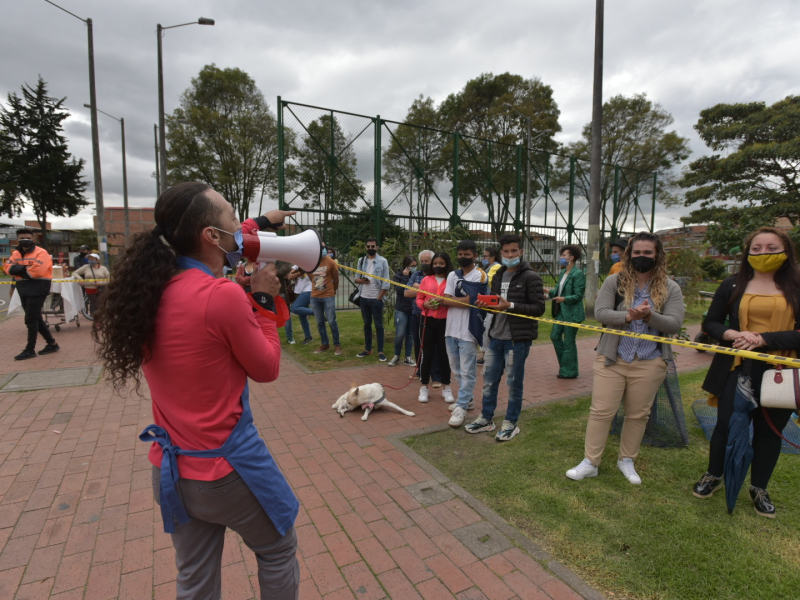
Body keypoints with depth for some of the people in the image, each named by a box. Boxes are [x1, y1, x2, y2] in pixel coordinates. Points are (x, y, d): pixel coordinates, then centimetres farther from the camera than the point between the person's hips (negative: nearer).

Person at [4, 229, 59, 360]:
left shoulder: (41, 253, -11)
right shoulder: (16, 253, 13)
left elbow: (37, 271, -23)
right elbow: (8, 268, 1)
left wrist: (20, 270, -7)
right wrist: (24, 269, -16)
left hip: (37, 288, -8)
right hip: (23, 289, 8)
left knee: (31, 320, -6)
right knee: (36, 319, 12)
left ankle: (30, 350, 3)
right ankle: (52, 344, 22)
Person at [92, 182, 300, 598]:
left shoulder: (151, 284, -3)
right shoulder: (224, 296, -26)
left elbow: (219, 250, 16)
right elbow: (267, 369, -12)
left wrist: (260, 223, 22)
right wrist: (263, 300, -6)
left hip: (170, 467, 7)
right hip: (227, 466, -6)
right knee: (278, 551, 22)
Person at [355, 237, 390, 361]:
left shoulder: (382, 261, -5)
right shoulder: (361, 261, 8)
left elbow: (386, 282, -7)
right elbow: (356, 278, 9)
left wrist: (379, 297, -12)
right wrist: (360, 280, -14)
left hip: (376, 299, -4)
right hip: (364, 298, 4)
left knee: (378, 325, 2)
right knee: (366, 324, 12)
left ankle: (380, 351, 7)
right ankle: (367, 349, 21)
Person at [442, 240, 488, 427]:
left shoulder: (480, 275, -6)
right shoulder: (452, 275, 11)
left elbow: (468, 301, -15)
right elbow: (445, 300, 2)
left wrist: (451, 300, -4)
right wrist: (464, 300, -9)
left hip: (468, 330, -7)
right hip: (451, 328, 7)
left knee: (467, 371, -1)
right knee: (456, 368, 17)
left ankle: (462, 407, 6)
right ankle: (467, 398, 33)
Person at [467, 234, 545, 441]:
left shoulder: (531, 277, -9)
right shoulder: (498, 276, 13)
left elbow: (539, 308, -14)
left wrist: (510, 306, -24)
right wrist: (486, 305, -1)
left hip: (518, 339, -6)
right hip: (496, 337, 7)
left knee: (514, 382, 6)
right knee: (489, 380, 13)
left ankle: (511, 423, 22)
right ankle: (486, 418, 28)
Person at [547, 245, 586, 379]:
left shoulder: (578, 274, -14)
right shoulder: (563, 272, 11)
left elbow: (578, 295, -17)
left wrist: (564, 299, -31)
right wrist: (550, 291, 2)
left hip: (572, 313, -9)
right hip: (561, 311, 9)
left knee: (569, 342, 0)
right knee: (555, 336, 11)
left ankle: (569, 371, 14)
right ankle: (565, 365, 27)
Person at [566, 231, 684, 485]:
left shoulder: (670, 288, 2)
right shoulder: (614, 282, -1)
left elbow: (674, 324, -7)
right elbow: (600, 312, -10)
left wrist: (649, 315, -25)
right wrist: (628, 316, -26)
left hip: (649, 364, 1)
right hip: (612, 359, -1)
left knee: (638, 414, 13)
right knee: (601, 411, 3)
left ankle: (627, 461, 33)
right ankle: (590, 463, 16)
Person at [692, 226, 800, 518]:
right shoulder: (733, 285, 1)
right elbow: (710, 323, 4)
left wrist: (762, 339, -21)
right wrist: (732, 334, -15)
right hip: (737, 370, 0)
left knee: (769, 430, 14)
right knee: (726, 425, 9)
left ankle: (759, 488, 33)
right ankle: (713, 476, 31)